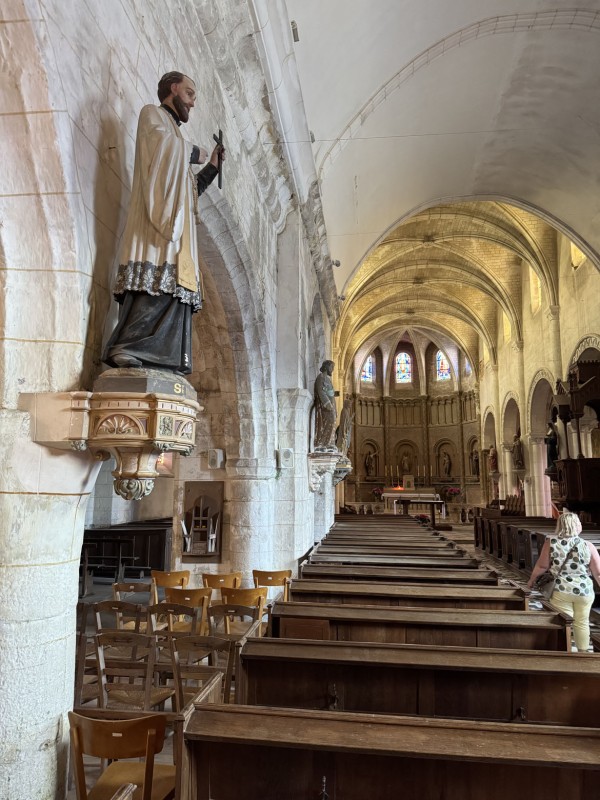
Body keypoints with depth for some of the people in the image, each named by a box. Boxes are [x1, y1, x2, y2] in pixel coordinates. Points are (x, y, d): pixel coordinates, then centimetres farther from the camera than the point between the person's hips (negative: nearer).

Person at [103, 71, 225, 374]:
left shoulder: (174, 132, 34)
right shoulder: (152, 114, 12)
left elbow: (190, 190, 30)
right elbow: (166, 145, -11)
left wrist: (212, 166, 22)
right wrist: (196, 153, 6)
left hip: (176, 225, 8)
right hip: (158, 218, -8)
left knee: (172, 287, -5)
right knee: (155, 281, -22)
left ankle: (163, 359, -12)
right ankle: (124, 348, -28)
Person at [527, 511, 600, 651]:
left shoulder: (551, 542, -9)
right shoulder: (587, 546, -9)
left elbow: (542, 566, -5)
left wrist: (532, 580, 10)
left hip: (561, 590, -1)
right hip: (584, 590, 1)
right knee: (582, 623, 18)